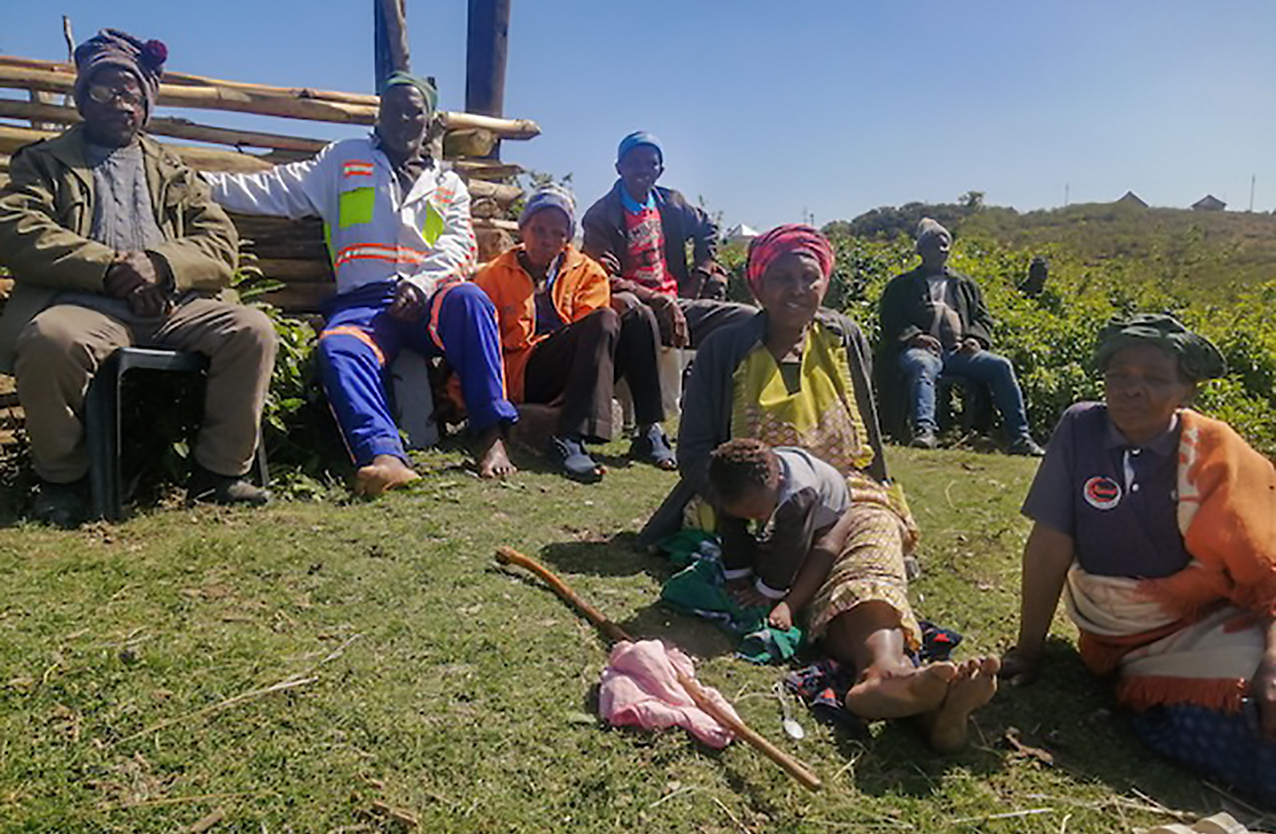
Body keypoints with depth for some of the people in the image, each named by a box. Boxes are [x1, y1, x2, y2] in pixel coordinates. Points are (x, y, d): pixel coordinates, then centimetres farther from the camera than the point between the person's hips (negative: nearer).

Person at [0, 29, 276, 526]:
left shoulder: (171, 170, 26)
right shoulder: (43, 162, 20)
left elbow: (221, 244, 12)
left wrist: (160, 265, -9)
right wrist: (109, 268, -13)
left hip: (170, 306, 3)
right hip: (84, 303, -2)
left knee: (251, 329, -24)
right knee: (51, 340, -37)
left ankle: (219, 471, -12)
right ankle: (61, 478, -11)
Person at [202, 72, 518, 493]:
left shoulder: (449, 186, 24)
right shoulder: (344, 160, 24)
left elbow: (459, 245, 7)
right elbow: (276, 190, 18)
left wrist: (421, 283, -13)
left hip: (429, 300, 0)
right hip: (363, 300, 0)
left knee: (469, 299, -35)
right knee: (337, 348, -33)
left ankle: (491, 436, -36)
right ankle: (384, 456, -52)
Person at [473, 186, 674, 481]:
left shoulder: (587, 272, 15)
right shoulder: (494, 275, 9)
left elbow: (587, 329, 4)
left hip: (571, 376, 4)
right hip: (523, 376, -4)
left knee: (639, 318, -19)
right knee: (604, 320, -28)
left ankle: (649, 432, -24)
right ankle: (569, 439, -41)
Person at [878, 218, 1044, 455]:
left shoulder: (966, 286, 30)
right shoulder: (902, 286, 19)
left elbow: (983, 319, 23)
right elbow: (891, 321, 6)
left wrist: (976, 338, -1)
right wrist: (914, 336, -13)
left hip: (960, 351, 4)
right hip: (922, 350, -3)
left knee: (1000, 365, -22)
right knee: (922, 366, -40)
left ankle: (1019, 437, -20)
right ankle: (924, 430, -56)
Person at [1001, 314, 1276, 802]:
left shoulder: (1216, 454, -7)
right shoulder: (1080, 429, -8)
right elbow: (1050, 545, -7)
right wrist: (1029, 651, -4)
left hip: (1211, 627, 0)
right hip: (1116, 640, 0)